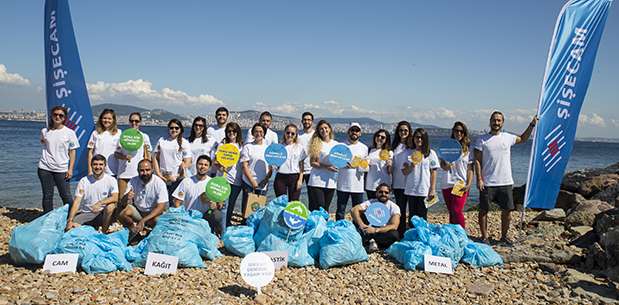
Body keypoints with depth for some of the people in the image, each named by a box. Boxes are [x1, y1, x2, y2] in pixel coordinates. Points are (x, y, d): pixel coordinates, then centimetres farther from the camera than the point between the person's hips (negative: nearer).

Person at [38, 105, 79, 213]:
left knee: (66, 196, -4)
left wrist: (70, 169, -4)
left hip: (62, 169, -2)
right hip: (45, 168, 2)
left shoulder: (70, 133, -1)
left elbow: (72, 152, 1)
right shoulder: (45, 131, 7)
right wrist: (43, 141, 6)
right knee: (47, 196, 8)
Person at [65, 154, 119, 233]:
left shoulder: (111, 180, -2)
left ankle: (104, 231, -12)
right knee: (70, 227, -25)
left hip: (103, 214, -1)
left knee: (110, 206, -34)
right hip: (86, 214, 1)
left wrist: (100, 203, -32)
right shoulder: (83, 181, 1)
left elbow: (115, 198, -17)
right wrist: (70, 220, -17)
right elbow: (76, 202, -4)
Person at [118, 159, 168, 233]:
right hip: (137, 211, 3)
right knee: (122, 215, -25)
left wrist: (143, 220, -32)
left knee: (155, 220, -35)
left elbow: (161, 207, -23)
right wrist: (127, 197, -33)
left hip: (153, 213, -3)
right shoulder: (133, 181, -8)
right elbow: (124, 203, -6)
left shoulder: (159, 183, -19)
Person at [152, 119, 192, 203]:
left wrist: (175, 176, -8)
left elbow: (187, 163, -2)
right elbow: (155, 158, 12)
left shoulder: (184, 143, 2)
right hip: (162, 178, 3)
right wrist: (158, 173, 0)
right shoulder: (161, 141, 12)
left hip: (177, 179, -3)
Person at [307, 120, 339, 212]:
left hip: (331, 181, 3)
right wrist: (326, 166, -18)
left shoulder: (336, 144, 11)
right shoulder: (316, 144, 0)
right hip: (317, 181, -3)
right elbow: (312, 163, -6)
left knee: (326, 208, 8)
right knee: (319, 208, -6)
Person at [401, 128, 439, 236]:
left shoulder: (430, 153, 2)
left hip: (424, 190, -2)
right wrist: (411, 166, -14)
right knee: (412, 217, 7)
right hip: (410, 190, 2)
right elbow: (404, 172, 7)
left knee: (422, 216, 2)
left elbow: (433, 172, 1)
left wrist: (433, 189, -4)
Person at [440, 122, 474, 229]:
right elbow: (442, 165, 3)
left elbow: (470, 169, 4)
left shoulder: (467, 150, 5)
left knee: (457, 211, -14)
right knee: (451, 213, 9)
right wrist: (446, 166, -21)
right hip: (447, 185, 2)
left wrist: (468, 185, -8)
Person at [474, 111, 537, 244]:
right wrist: (479, 179, -12)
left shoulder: (508, 137, 7)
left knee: (507, 210, 9)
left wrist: (532, 125, 17)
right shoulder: (482, 140, -3)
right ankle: (484, 237, 16)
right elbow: (477, 161, -5)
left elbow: (522, 139, 28)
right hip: (487, 183, -3)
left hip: (505, 182, 4)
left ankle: (504, 236, 25)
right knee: (484, 210, 3)